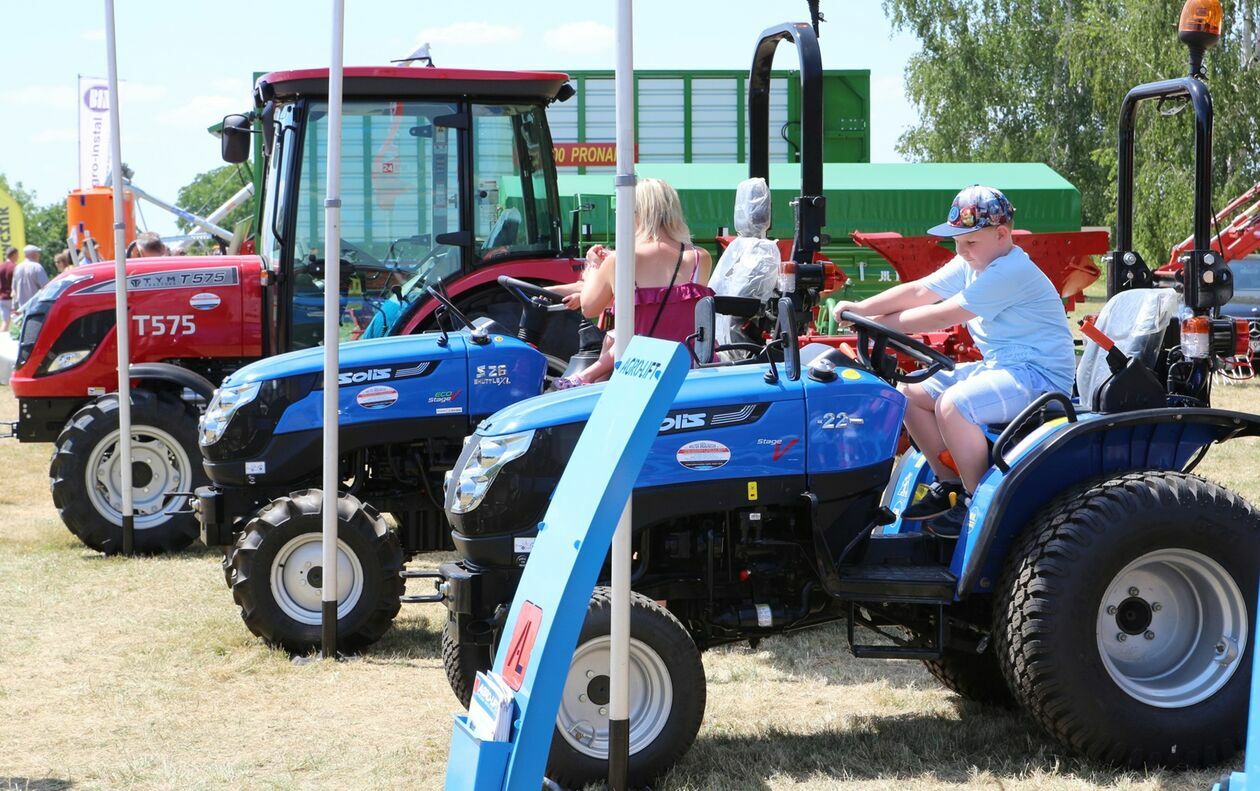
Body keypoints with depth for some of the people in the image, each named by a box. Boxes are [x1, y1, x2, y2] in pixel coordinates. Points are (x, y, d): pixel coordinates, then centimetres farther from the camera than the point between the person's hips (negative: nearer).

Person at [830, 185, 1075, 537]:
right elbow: (918, 290, 2)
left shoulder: (1011, 272, -22)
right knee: (911, 391, 5)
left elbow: (942, 316, -22)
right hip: (999, 367, 10)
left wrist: (878, 322, -15)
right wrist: (860, 309, -11)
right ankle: (950, 484, 13)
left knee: (952, 403, -32)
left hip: (1040, 374, -10)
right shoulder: (971, 264, 9)